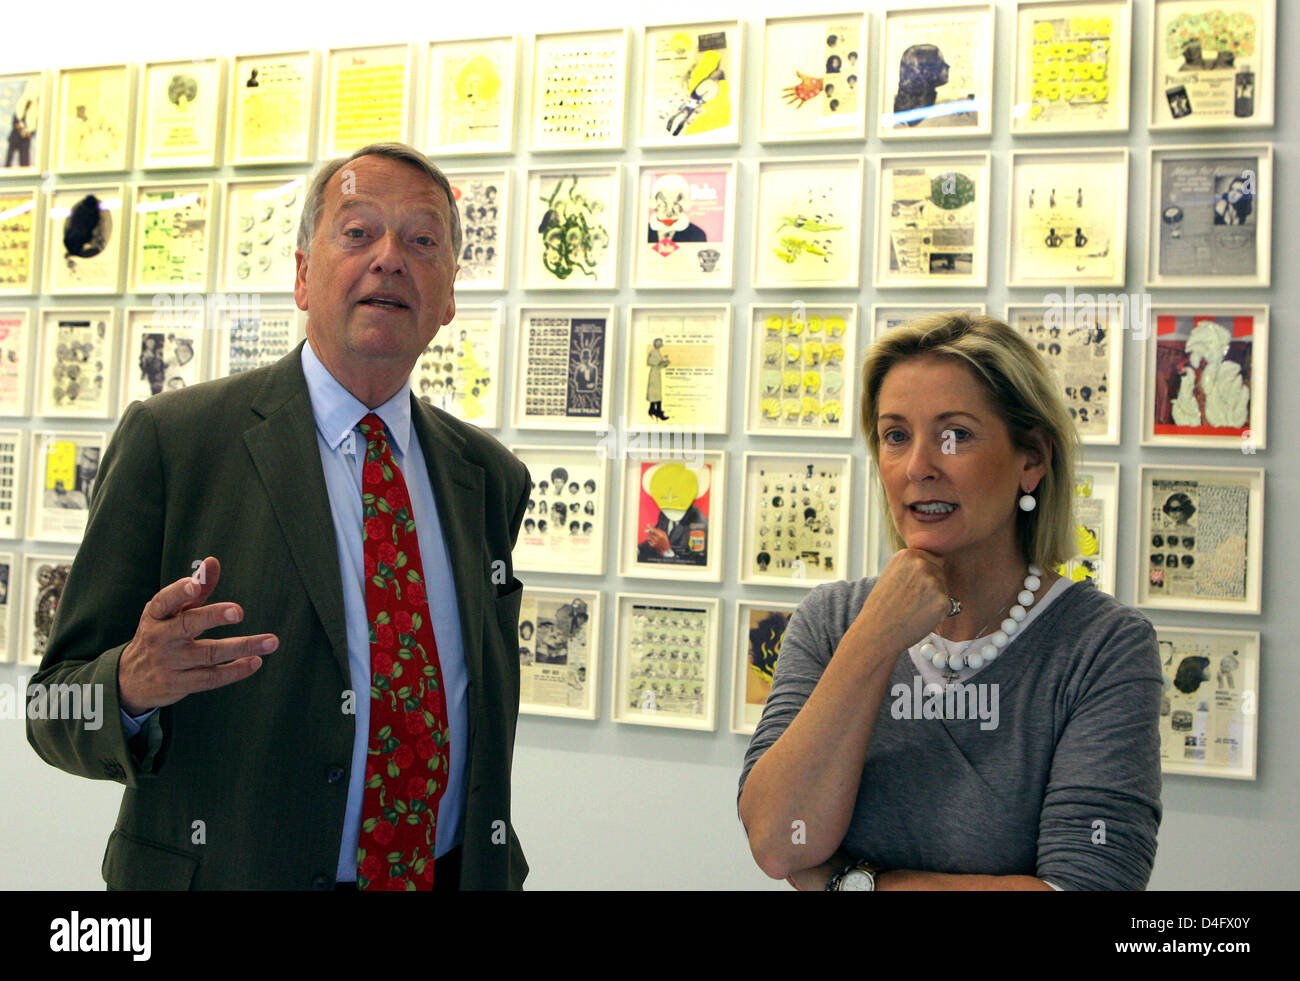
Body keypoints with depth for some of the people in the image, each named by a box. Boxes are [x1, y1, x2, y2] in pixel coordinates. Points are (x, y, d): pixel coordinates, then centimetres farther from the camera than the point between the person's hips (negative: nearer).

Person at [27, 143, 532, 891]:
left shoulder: (493, 478, 2)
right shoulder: (170, 440, -11)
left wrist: (492, 864, 6)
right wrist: (134, 685, -29)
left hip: (451, 873, 4)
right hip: (226, 872, -3)